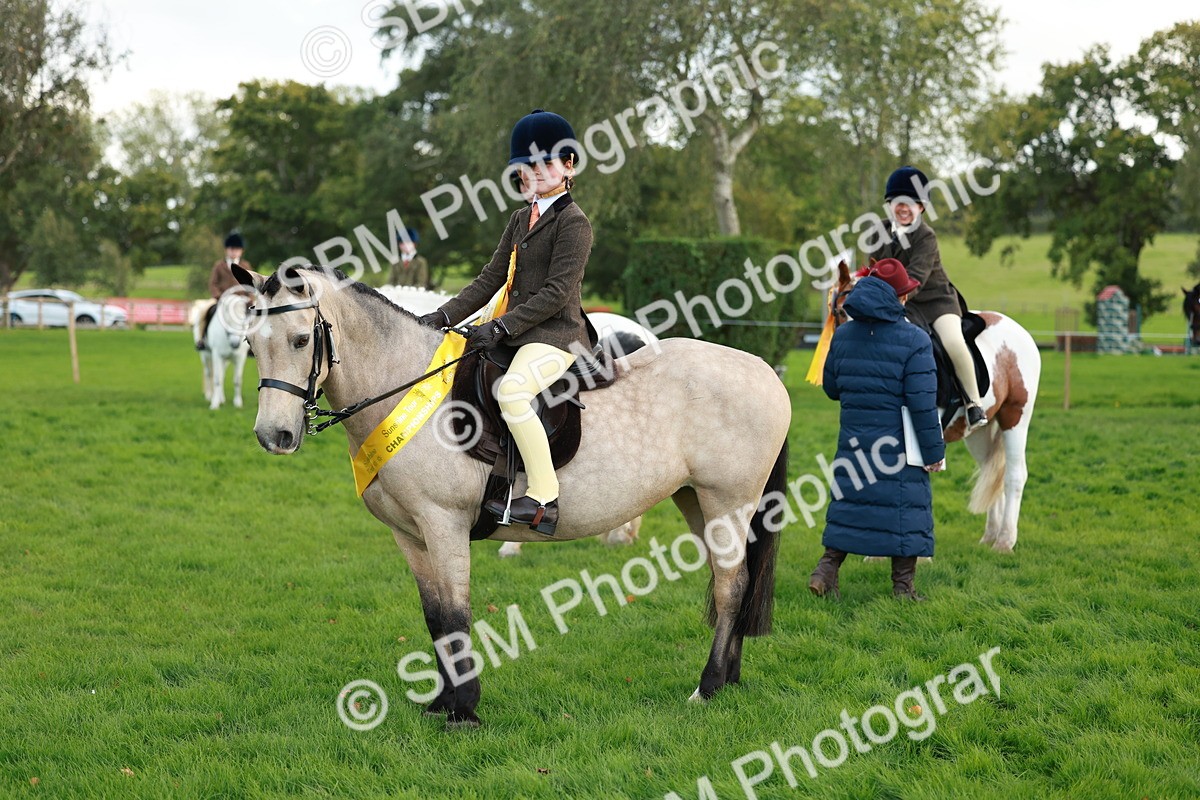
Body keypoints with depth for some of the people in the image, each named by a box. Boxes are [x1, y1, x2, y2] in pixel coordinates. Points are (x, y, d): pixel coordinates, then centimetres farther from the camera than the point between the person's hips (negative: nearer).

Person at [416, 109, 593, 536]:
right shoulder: (520, 219, 18)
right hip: (516, 333, 10)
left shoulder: (573, 222, -8)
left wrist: (501, 327, -21)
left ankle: (545, 498, -30)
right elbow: (491, 279, 16)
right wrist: (445, 316, 3)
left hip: (556, 334, -10)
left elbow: (557, 292, -16)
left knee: (512, 390, -34)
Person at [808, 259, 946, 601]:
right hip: (901, 445, -4)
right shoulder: (914, 341, -12)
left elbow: (831, 387, 12)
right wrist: (934, 451, -8)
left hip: (854, 440, 4)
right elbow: (922, 402, -14)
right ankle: (903, 587, 10)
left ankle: (826, 569, 7)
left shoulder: (843, 335, 3)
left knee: (847, 503, 15)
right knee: (906, 509, 6)